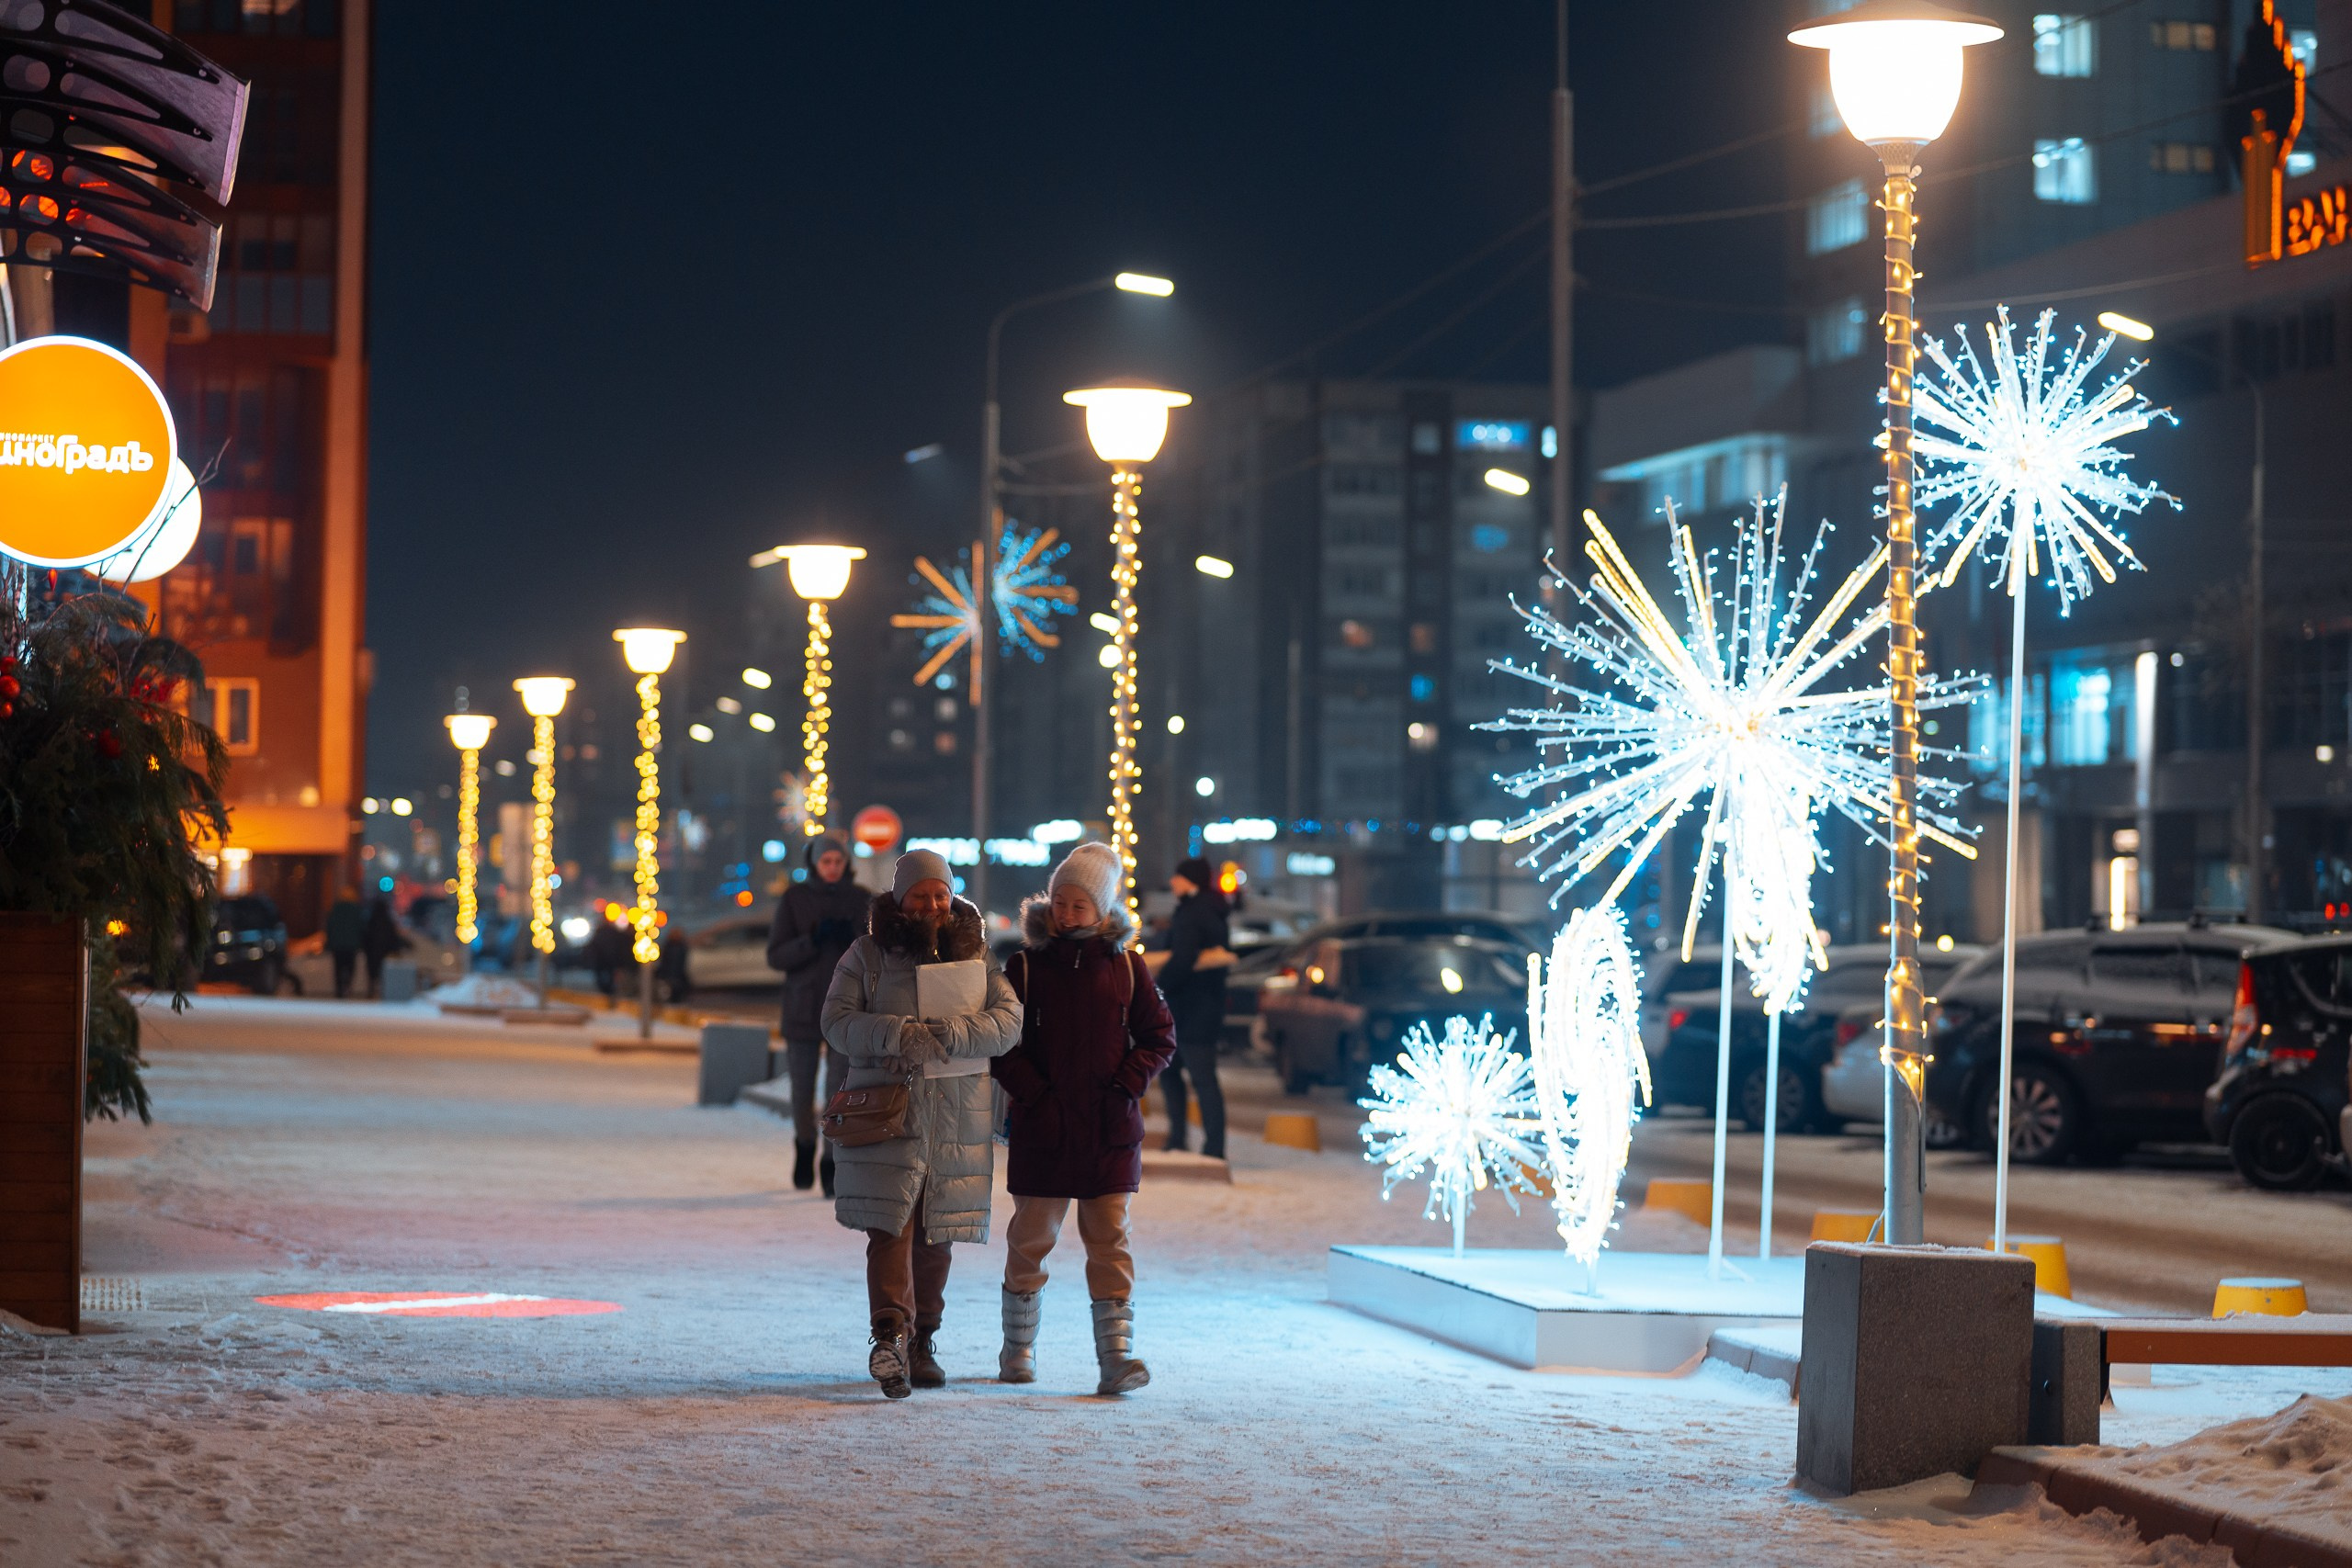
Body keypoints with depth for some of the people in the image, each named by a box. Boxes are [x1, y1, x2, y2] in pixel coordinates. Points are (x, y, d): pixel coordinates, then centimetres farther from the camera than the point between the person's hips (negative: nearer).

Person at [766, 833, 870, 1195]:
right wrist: (813, 940, -21)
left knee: (840, 1090, -9)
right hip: (804, 1007, 0)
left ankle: (831, 1167, -1)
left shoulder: (860, 900, 2)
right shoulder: (793, 899, -2)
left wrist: (853, 939, -17)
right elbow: (776, 956, -5)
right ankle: (805, 1145, 33)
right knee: (803, 1091, 4)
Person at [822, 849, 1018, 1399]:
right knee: (891, 1226, -14)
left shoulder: (975, 955, 9)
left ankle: (921, 1342, 19)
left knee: (936, 1233, 9)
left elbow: (1009, 1021, -1)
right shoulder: (867, 954, 5)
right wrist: (896, 1034, -20)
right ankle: (891, 1334, -24)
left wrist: (950, 1034, -19)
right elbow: (837, 1022, -3)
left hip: (957, 1117, 3)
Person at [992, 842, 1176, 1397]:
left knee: (1109, 1239, -3)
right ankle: (1018, 1349, 19)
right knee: (1031, 1237, 6)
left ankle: (1117, 1355, -7)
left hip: (1111, 1128, 0)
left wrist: (1125, 1088, -5)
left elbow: (1159, 1038, 9)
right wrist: (1034, 1095, -10)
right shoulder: (1025, 967, 2)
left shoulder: (1126, 967, 5)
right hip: (1043, 1127, 0)